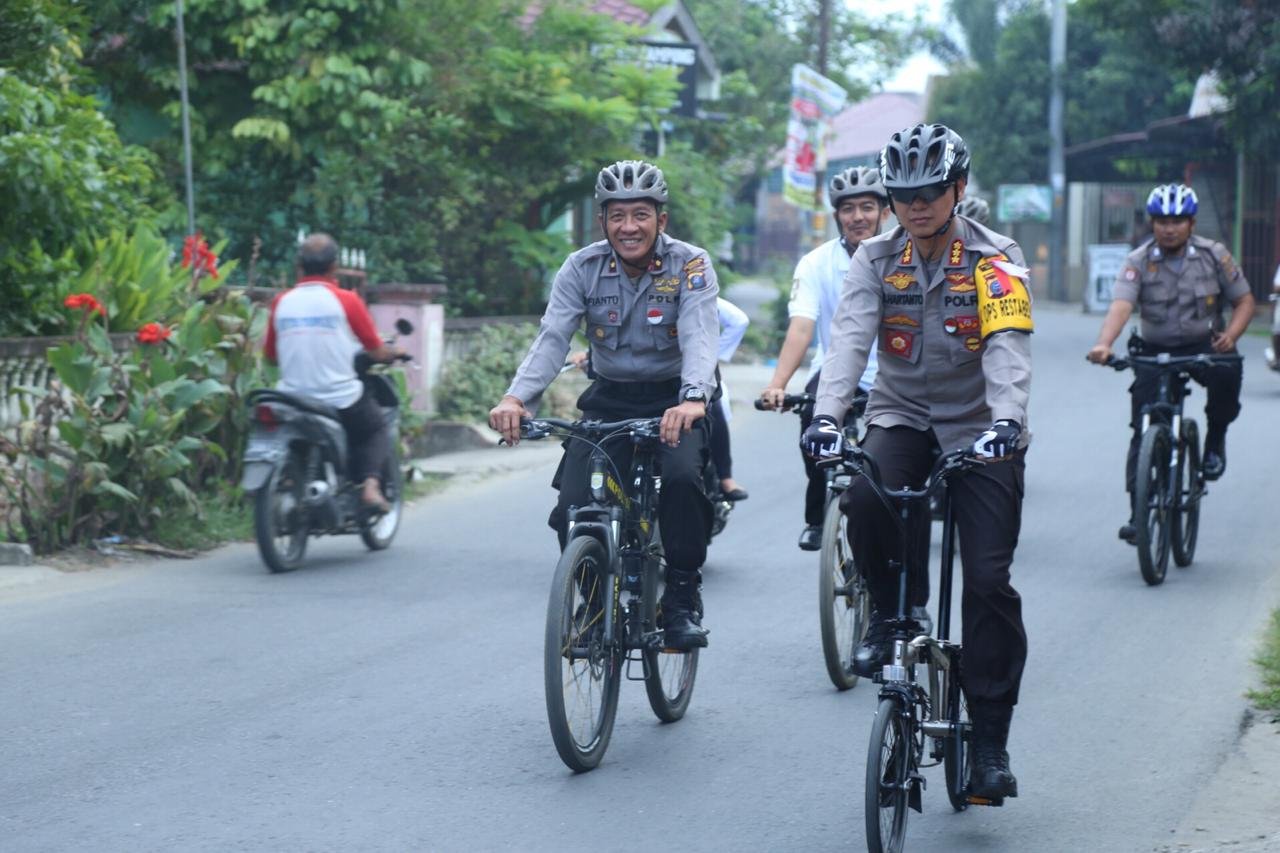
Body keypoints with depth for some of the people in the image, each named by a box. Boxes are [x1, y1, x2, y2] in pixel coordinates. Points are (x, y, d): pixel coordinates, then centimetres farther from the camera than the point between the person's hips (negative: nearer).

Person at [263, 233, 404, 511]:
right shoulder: (345, 300, -7)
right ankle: (370, 483, -2)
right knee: (377, 432, 22)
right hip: (342, 399, -3)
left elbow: (270, 354, 10)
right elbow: (376, 351, 0)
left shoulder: (281, 302, 2)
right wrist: (395, 352, 23)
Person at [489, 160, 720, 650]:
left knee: (681, 478, -32)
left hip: (674, 402, -2)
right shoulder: (582, 269, -8)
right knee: (574, 508, -16)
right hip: (608, 401, 2)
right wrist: (515, 397, -37)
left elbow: (700, 338, -29)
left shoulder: (690, 266, -14)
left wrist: (693, 399, -50)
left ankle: (684, 599, -12)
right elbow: (552, 339, -18)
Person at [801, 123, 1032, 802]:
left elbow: (1008, 350, -22)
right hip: (901, 414, 2)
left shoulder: (995, 260, -9)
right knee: (863, 499, -32)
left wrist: (1004, 420, -40)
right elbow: (849, 339, -15)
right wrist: (826, 415, -33)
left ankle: (990, 741, -2)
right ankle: (891, 613, -3)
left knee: (989, 581, -12)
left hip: (977, 426, -2)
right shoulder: (876, 259, -1)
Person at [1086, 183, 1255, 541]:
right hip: (1155, 351, 0)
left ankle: (1215, 439, -7)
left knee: (1228, 372, -34)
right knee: (1144, 431, -9)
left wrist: (1231, 335, -20)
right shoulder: (1139, 261, -8)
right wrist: (1103, 344, -43)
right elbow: (1121, 305, -23)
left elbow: (1244, 300, 1)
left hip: (1204, 346, 0)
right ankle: (1138, 512, -3)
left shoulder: (1213, 255, -4)